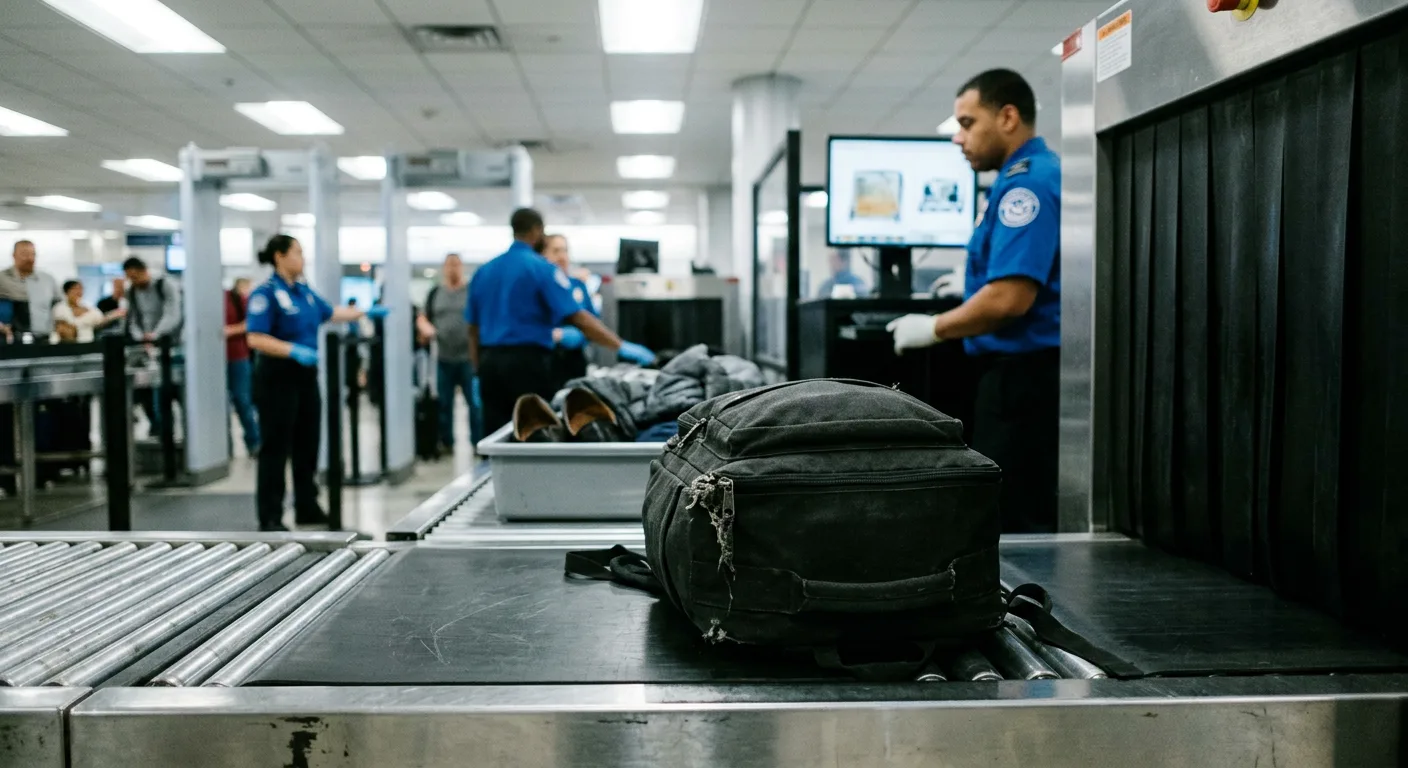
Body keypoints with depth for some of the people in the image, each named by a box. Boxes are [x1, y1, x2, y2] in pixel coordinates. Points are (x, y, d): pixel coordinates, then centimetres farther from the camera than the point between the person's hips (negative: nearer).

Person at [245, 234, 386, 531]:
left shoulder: (304, 290, 11)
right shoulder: (266, 293, -13)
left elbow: (331, 313, 26)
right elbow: (255, 339, -20)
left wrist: (367, 312, 28)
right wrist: (294, 350, -30)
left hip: (305, 376, 8)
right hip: (278, 377, -8)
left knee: (308, 445, 13)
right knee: (276, 448, -2)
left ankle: (307, 508, 24)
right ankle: (270, 518, 6)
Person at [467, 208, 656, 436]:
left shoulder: (484, 271, 12)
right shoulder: (541, 268, -7)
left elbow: (473, 328, 14)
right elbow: (578, 318, -16)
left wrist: (479, 370, 21)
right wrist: (621, 347, -16)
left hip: (490, 361, 6)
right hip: (526, 361, -6)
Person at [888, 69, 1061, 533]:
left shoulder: (1026, 182, -16)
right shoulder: (1036, 177, 16)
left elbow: (1011, 298, -24)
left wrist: (934, 329, -11)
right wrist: (975, 282, 25)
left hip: (1024, 375, -11)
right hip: (1030, 373, 11)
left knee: (1012, 527, -4)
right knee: (1032, 520, 15)